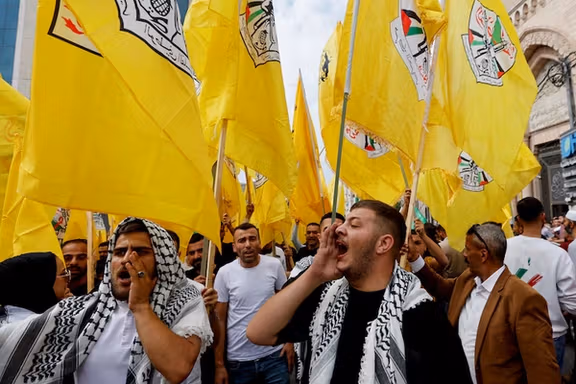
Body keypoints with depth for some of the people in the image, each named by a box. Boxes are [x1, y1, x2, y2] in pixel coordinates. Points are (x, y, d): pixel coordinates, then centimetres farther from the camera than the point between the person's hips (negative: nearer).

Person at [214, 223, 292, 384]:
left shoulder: (274, 265, -6)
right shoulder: (225, 273, -8)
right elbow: (220, 320, -3)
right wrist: (219, 364, -2)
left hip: (274, 354, 0)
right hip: (239, 359, 0)